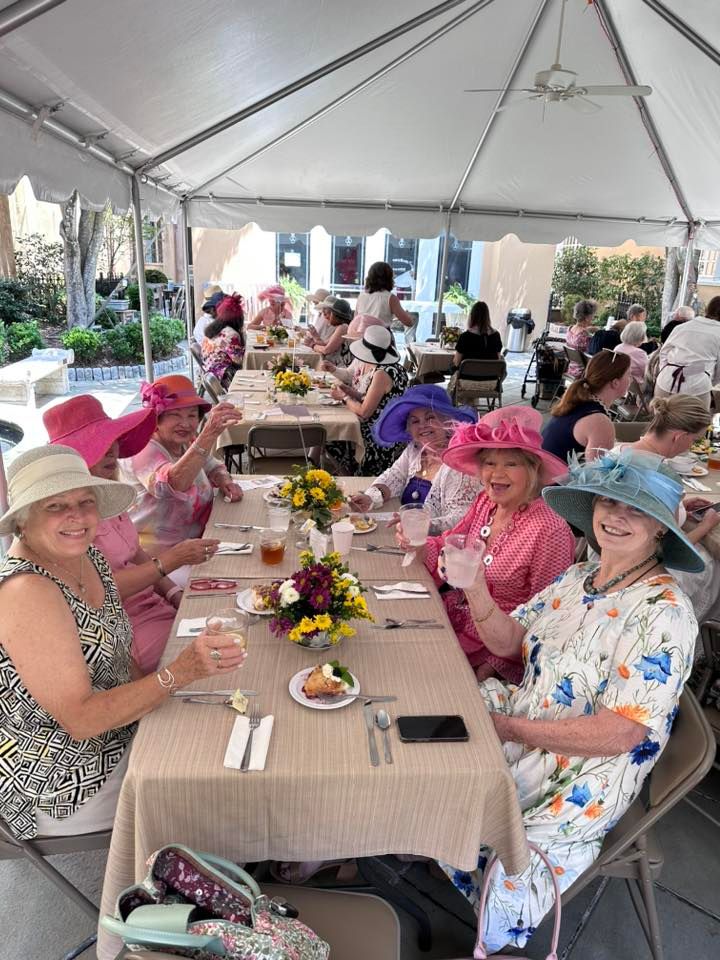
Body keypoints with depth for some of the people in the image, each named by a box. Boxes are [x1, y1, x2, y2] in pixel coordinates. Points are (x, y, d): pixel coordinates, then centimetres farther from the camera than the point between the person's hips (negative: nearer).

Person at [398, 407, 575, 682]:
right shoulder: (485, 502, -4)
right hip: (461, 612, 6)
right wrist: (420, 546, -11)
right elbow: (451, 542, 10)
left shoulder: (549, 532, -24)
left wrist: (495, 664, -17)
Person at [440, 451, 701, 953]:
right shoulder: (576, 578, 0)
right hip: (524, 722, 7)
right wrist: (476, 587, -16)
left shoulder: (663, 612, -23)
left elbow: (619, 734, -24)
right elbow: (508, 641, 2)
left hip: (580, 777, -7)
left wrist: (512, 728, -21)